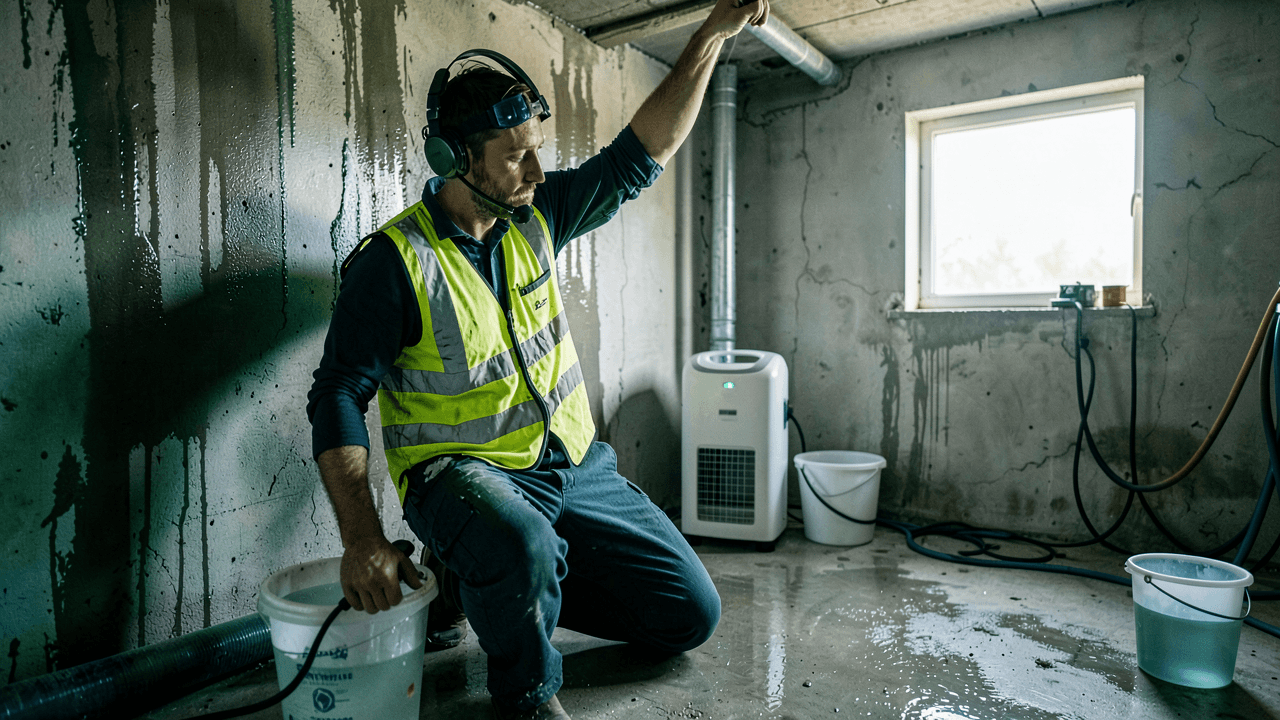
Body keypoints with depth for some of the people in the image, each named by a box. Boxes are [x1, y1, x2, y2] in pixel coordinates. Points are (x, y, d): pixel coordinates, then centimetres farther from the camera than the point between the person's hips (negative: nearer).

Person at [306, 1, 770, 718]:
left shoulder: (536, 215, 2)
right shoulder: (395, 260, -13)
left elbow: (640, 155, 5)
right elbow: (339, 395, -12)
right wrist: (363, 539, -21)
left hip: (575, 465, 6)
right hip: (465, 472, -5)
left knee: (692, 614, 6)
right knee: (521, 546, -42)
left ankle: (495, 578, 18)